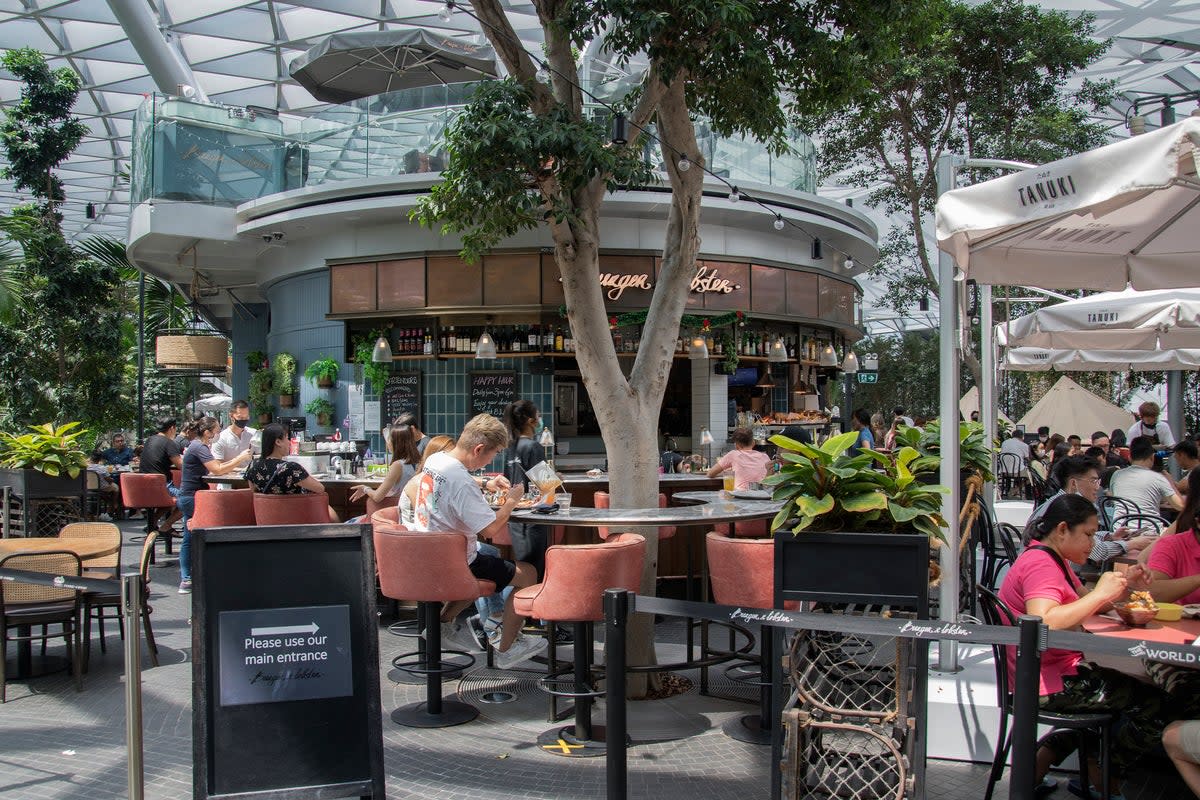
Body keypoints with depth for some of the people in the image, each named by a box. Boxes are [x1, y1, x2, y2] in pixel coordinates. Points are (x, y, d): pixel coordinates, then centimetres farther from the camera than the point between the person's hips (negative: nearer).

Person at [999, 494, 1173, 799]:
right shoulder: (1040, 564, -19)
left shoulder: (1053, 561, 16)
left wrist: (1122, 586, -1)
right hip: (1048, 682, -11)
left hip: (1058, 670, 11)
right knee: (1155, 705, -8)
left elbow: (1080, 605, 14)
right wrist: (1101, 593, -28)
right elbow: (1043, 623, -35)